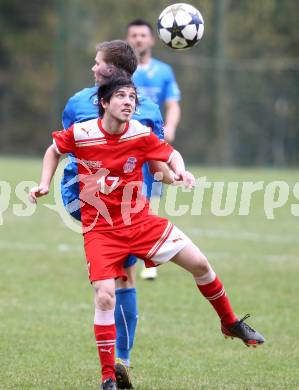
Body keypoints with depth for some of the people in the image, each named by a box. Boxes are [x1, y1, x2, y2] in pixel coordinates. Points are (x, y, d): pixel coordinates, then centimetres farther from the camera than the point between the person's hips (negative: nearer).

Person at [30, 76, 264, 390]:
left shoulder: (140, 135, -10)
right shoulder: (80, 134, -13)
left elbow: (171, 155, 6)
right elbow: (54, 151, 8)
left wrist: (180, 171, -16)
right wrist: (44, 185, -3)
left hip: (140, 220, 3)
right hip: (100, 229, -3)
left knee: (198, 263, 1)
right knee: (104, 297, -18)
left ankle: (231, 323, 27)